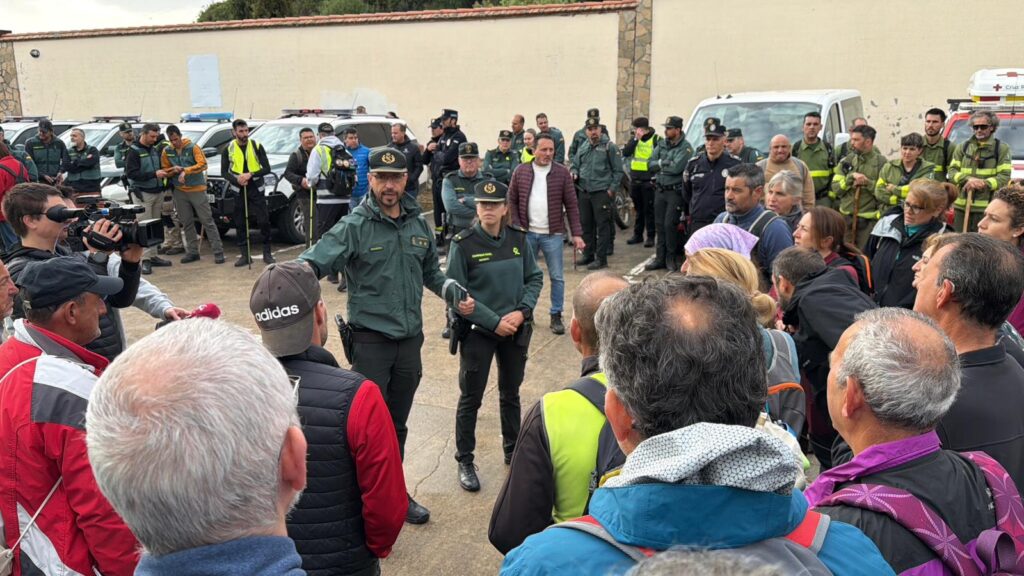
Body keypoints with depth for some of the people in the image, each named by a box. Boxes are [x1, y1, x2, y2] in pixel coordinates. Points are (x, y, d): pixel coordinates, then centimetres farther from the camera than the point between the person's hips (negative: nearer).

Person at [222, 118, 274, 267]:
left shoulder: (257, 146, -1)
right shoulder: (229, 149, 2)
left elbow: (267, 168, -4)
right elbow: (224, 172, 3)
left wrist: (250, 174, -19)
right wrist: (236, 179, -17)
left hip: (256, 189, -1)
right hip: (238, 191, 1)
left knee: (264, 221, -4)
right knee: (240, 224, 4)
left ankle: (267, 253, 8)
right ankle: (245, 255, 12)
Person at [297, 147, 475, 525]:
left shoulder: (418, 225, 7)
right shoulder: (355, 226, -11)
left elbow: (431, 273, 20)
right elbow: (315, 261, -22)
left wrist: (454, 297, 4)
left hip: (410, 338, 5)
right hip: (370, 340, -5)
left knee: (397, 425, 19)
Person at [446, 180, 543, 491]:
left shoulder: (519, 238, -1)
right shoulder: (463, 244, -13)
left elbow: (535, 278, 5)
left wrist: (521, 312, -12)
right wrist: (494, 322, -17)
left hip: (516, 329, 4)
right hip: (477, 331, -4)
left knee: (510, 393, 19)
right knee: (471, 398, 5)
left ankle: (513, 451, 37)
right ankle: (465, 461, 21)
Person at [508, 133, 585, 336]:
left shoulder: (562, 172, -2)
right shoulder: (520, 171, 1)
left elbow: (571, 205, -1)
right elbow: (512, 201, 5)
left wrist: (577, 233, -7)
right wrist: (516, 227, -6)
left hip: (553, 234, -1)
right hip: (527, 233, 1)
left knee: (557, 277, 4)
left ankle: (556, 316, 15)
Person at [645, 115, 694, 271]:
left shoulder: (685, 147, -10)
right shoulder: (662, 144, 9)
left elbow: (677, 168, -22)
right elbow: (650, 164, 2)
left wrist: (660, 164, -9)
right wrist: (667, 163, -12)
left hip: (675, 192, -6)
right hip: (660, 190, 6)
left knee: (670, 224, -9)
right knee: (659, 225, 9)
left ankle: (672, 257, 7)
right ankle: (660, 258, 17)